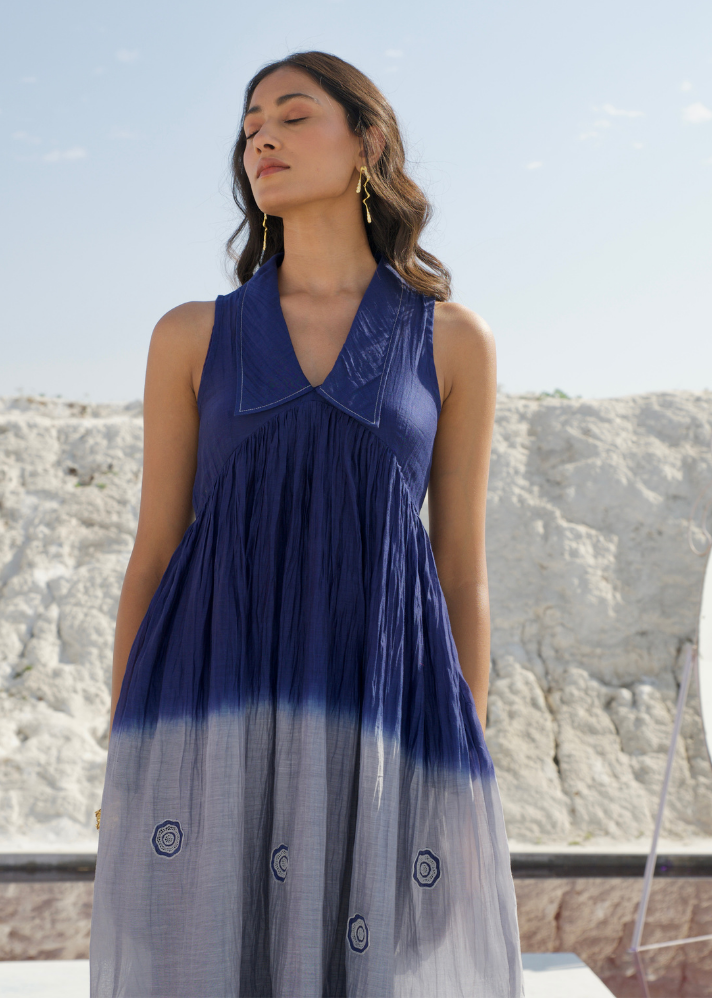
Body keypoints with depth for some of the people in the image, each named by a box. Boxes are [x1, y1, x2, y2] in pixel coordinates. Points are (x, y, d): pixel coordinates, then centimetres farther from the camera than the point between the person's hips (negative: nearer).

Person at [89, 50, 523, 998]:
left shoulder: (454, 341, 8)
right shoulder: (193, 335, 9)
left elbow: (462, 570, 8)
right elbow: (154, 552, 9)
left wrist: (470, 776, 7)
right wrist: (123, 768, 5)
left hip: (377, 730, 0)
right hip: (214, 725, 1)